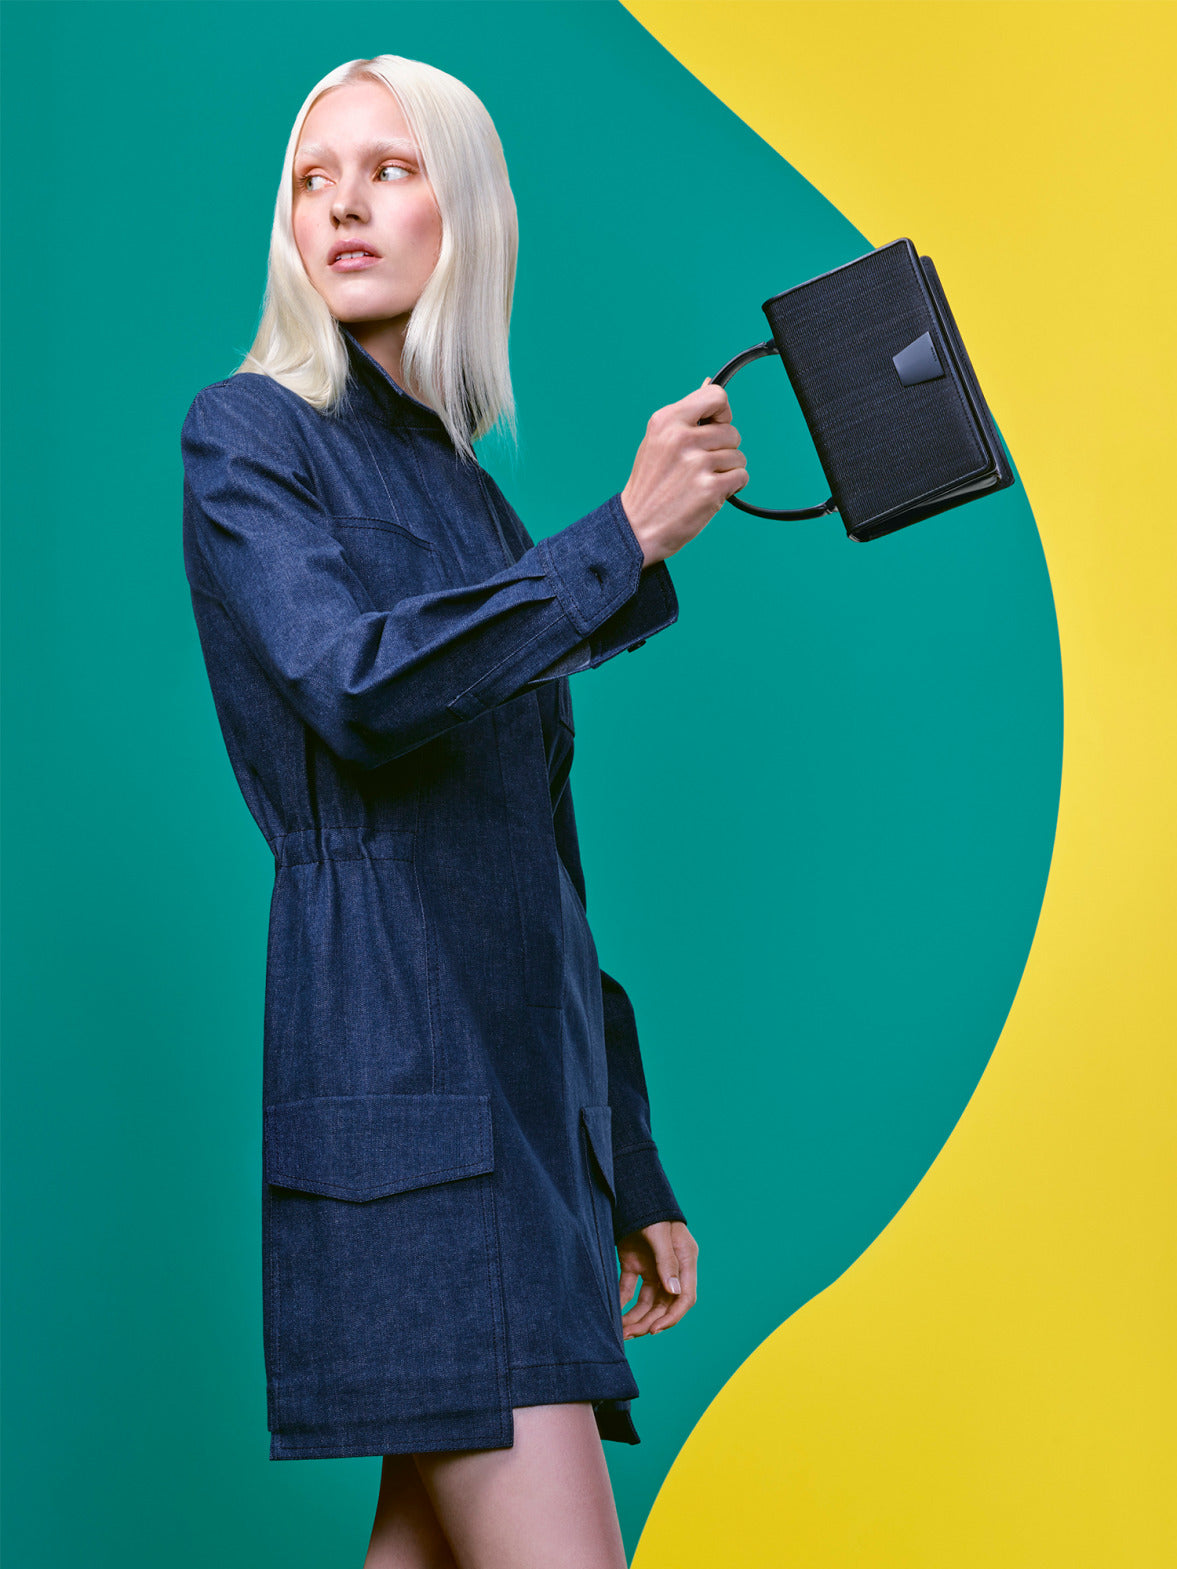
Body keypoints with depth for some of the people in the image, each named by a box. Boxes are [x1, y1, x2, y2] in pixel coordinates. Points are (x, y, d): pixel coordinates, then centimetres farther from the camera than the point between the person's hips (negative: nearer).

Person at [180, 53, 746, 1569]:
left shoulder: (471, 491, 22)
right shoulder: (246, 434, 3)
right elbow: (358, 686, -18)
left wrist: (631, 1171, 19)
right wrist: (627, 538, -10)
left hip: (533, 1064, 7)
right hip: (391, 1051, -7)